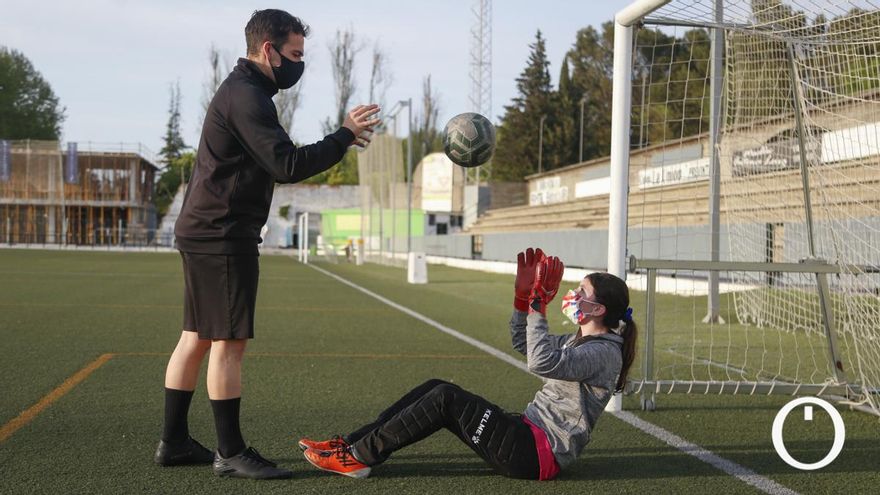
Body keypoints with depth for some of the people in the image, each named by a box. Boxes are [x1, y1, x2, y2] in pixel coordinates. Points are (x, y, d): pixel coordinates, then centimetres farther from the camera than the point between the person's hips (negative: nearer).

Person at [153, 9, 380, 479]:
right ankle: (231, 453, 2)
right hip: (222, 236, -11)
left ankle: (174, 441, 21)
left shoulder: (241, 91, 19)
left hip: (203, 232, 11)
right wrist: (345, 136, -16)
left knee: (196, 337, 13)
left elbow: (272, 161, 18)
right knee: (229, 341, -5)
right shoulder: (246, 96, -15)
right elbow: (288, 166, -22)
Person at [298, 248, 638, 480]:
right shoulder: (581, 341, 17)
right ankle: (351, 443, 0)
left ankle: (359, 457, -13)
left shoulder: (604, 352, -15)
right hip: (531, 434, 10)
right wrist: (523, 295, 11)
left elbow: (542, 362, -31)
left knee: (446, 398, -19)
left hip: (539, 453, -10)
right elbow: (522, 343, 24)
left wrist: (539, 304, -28)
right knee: (436, 388, 0)